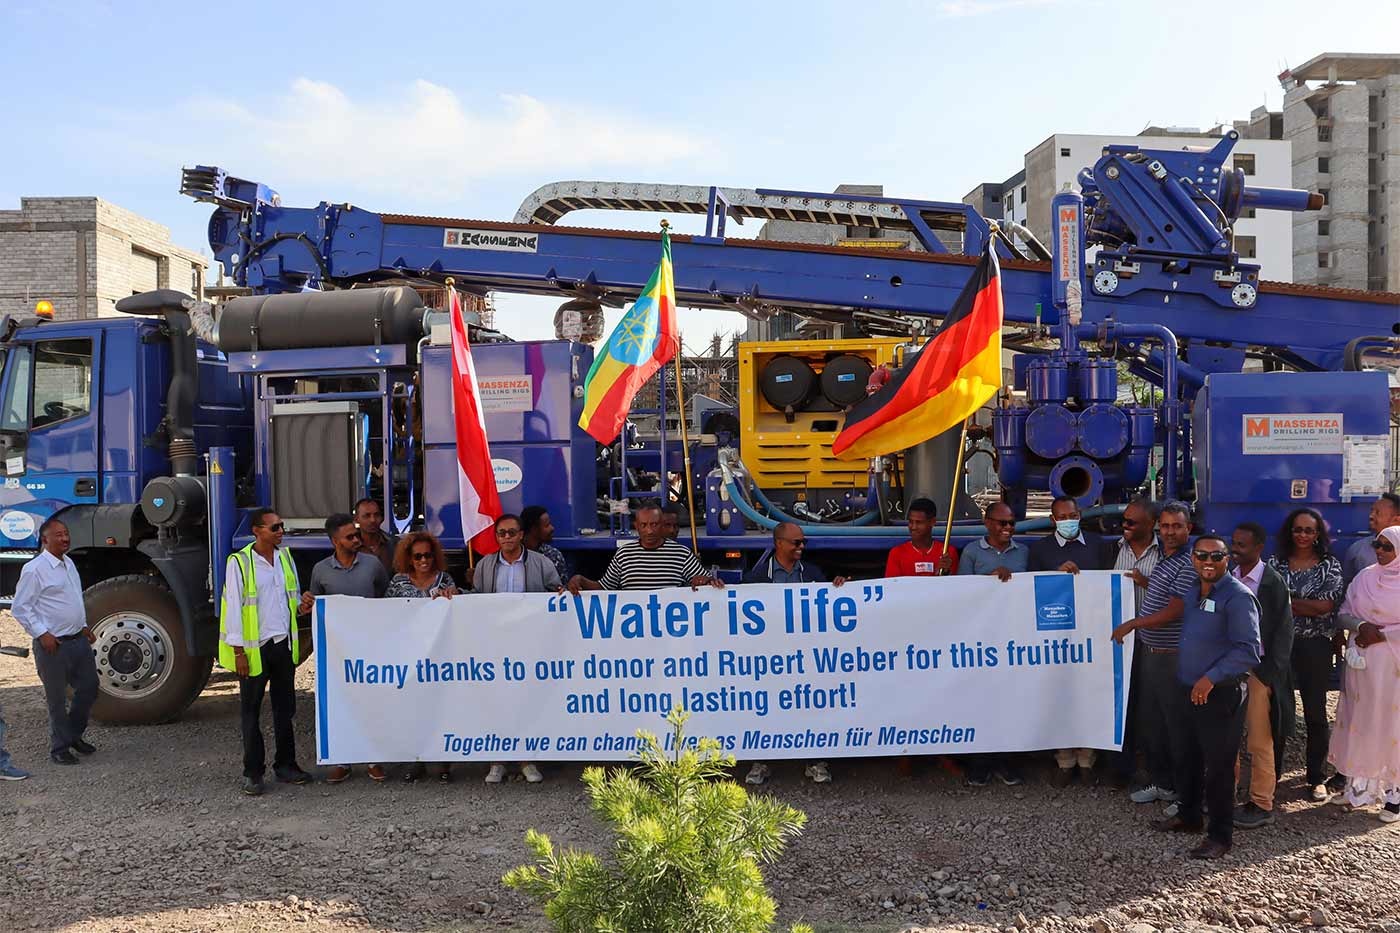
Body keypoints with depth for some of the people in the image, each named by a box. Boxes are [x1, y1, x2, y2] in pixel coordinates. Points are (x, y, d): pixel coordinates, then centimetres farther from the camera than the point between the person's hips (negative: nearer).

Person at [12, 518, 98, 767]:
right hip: (53, 645, -8)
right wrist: (42, 634, -17)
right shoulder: (34, 569, -13)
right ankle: (59, 749, 15)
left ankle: (73, 734, 32)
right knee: (57, 700, 2)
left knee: (89, 689, 13)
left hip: (79, 640, 8)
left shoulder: (69, 563, 12)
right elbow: (19, 608, -13)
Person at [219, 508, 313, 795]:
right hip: (254, 647, -5)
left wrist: (300, 605, -6)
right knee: (251, 711, 5)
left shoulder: (285, 557, 8)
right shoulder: (239, 562, -9)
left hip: (283, 643, 5)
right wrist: (238, 651, -12)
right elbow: (233, 608, -9)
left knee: (285, 707, 11)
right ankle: (253, 773, 13)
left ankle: (285, 765, 21)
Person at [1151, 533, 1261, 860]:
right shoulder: (1194, 594, 11)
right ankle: (1188, 816, 37)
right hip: (1189, 692, 8)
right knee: (1188, 760, 20)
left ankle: (1221, 835, 16)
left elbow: (1248, 650, -20)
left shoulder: (1237, 596, -15)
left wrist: (1210, 679, -23)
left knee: (1219, 766, 3)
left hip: (1220, 696, -8)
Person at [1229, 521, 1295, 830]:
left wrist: (1269, 676, -10)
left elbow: (1283, 631, -7)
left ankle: (1262, 804, 12)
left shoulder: (1273, 582, -8)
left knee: (1259, 741, 2)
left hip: (1258, 671, -5)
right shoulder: (1227, 578, 5)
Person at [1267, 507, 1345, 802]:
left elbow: (1327, 605, -10)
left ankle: (1318, 778, 18)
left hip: (1315, 646, -1)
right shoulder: (1275, 563, 6)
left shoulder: (1330, 565, 2)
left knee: (1315, 713, 6)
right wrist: (1308, 607, -11)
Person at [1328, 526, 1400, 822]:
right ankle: (1360, 783, 17)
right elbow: (1344, 613, 5)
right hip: (1363, 662, 4)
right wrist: (1361, 626, -13)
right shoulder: (1365, 577, 5)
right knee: (1360, 720, 7)